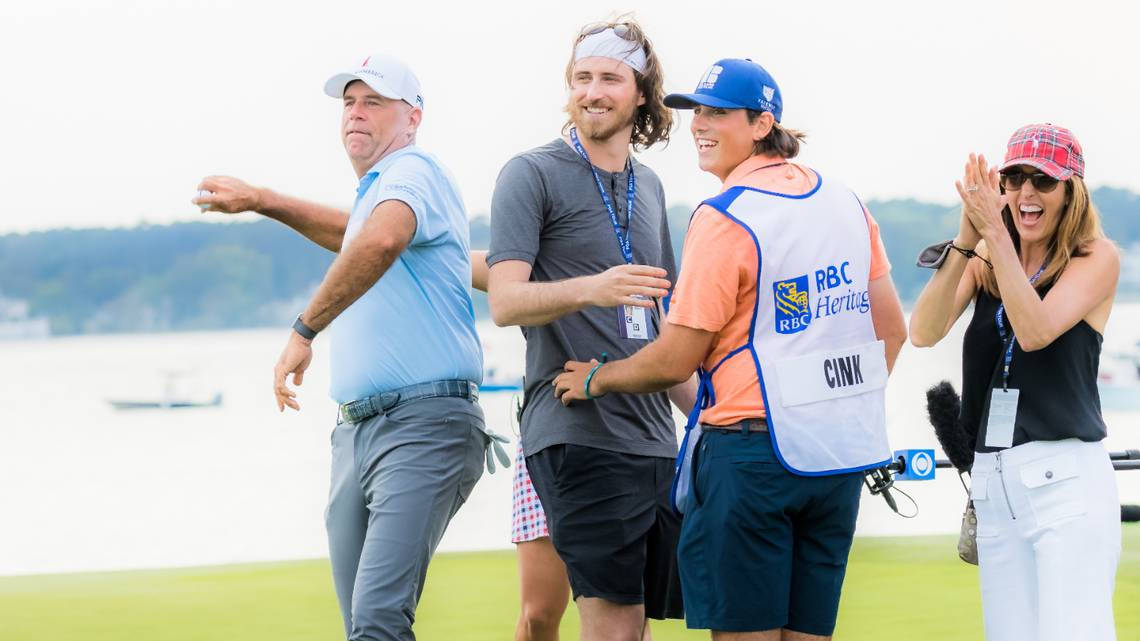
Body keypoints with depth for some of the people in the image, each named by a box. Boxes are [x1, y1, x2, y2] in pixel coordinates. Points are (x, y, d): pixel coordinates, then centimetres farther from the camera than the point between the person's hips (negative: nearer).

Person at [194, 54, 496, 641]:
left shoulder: (412, 171, -9)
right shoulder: (375, 190, 23)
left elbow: (380, 241, -32)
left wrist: (304, 329, -30)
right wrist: (263, 201, 48)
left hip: (425, 423, -10)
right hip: (356, 430, 10)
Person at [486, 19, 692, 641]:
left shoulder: (647, 186, 19)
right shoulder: (531, 174, -1)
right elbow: (505, 301, -12)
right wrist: (590, 290, -30)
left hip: (653, 439, 6)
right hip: (576, 436, -6)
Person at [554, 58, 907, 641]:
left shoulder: (724, 219, -13)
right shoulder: (845, 203, 9)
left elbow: (674, 361, -11)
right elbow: (890, 330, 16)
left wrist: (594, 380, 5)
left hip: (753, 448, -7)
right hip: (843, 457, 7)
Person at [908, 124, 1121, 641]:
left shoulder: (1098, 257, -2)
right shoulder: (984, 261, 11)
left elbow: (1036, 331, -17)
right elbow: (925, 332, -5)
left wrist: (996, 232, -20)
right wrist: (964, 241, -16)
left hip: (1065, 477, -5)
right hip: (992, 479, 5)